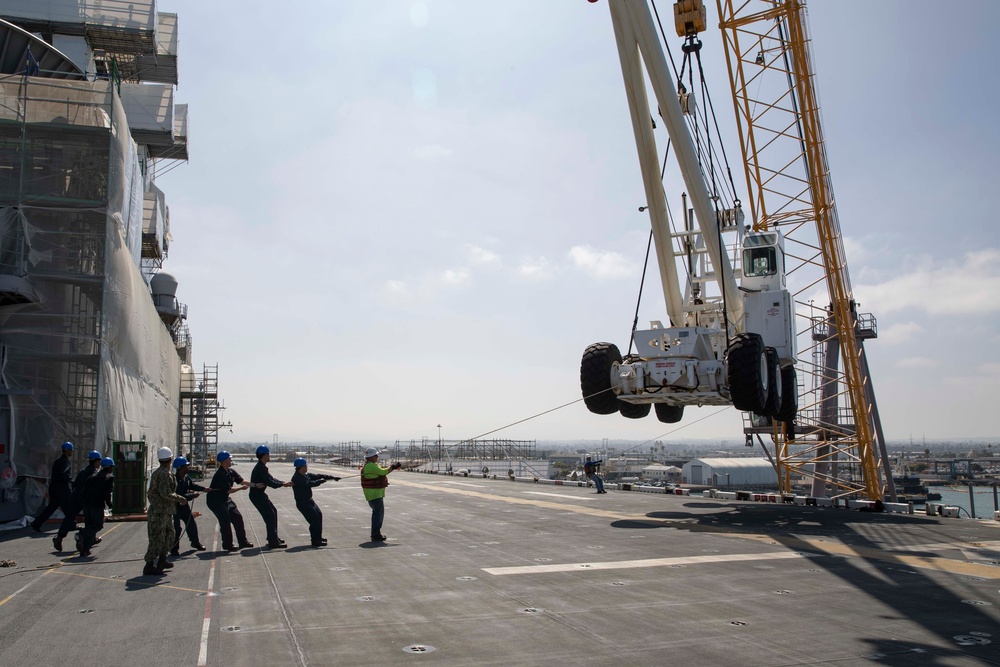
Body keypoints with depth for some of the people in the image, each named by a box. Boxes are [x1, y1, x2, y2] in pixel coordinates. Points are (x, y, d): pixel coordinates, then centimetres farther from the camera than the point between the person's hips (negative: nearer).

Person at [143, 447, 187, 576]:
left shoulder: (157, 473, 13)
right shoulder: (165, 474, -19)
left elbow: (150, 492, 21)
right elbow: (165, 493, -26)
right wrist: (179, 498, -13)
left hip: (165, 512, 10)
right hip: (160, 512, -10)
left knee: (169, 536, 19)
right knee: (157, 539, -6)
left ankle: (162, 561, 29)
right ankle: (149, 566, -2)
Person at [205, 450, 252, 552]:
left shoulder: (231, 471, 1)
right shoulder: (219, 474, -25)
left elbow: (241, 481, 3)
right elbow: (228, 490, -25)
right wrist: (241, 488, -16)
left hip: (224, 499, 9)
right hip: (215, 501, -9)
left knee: (237, 517, 6)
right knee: (225, 520, -11)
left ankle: (243, 542, 14)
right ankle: (227, 545, 1)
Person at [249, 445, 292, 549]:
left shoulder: (261, 467, 13)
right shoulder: (261, 468, -20)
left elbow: (271, 479, 14)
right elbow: (269, 482, -24)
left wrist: (284, 483, 2)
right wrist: (283, 484, -14)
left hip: (260, 494, 11)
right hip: (257, 495, -11)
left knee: (273, 511, 18)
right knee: (270, 515, -11)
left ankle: (273, 537, 27)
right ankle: (273, 542, -11)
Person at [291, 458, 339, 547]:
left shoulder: (307, 475, 8)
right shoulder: (296, 478, -20)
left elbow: (318, 476, 8)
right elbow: (309, 484, -30)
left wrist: (332, 477, 4)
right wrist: (321, 481, -24)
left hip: (309, 500, 10)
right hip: (302, 502, -10)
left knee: (319, 515, 15)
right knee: (314, 518, -15)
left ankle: (318, 537, 27)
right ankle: (315, 541, -10)